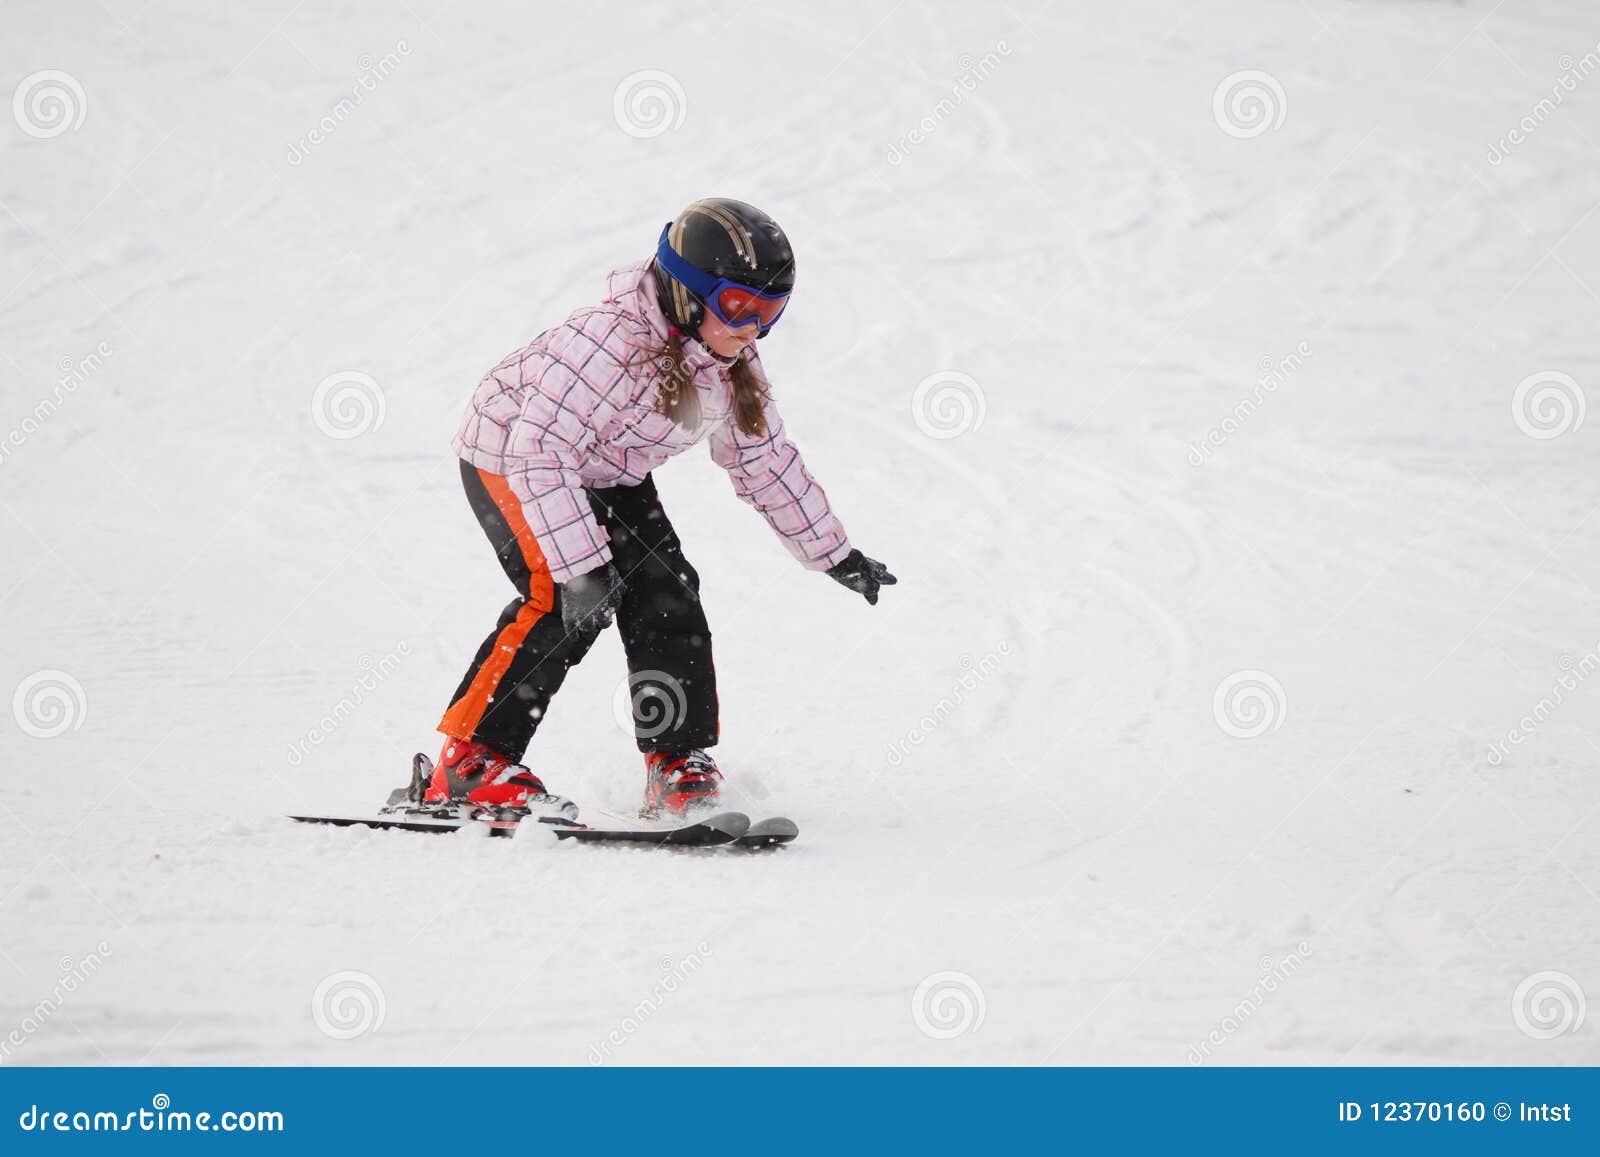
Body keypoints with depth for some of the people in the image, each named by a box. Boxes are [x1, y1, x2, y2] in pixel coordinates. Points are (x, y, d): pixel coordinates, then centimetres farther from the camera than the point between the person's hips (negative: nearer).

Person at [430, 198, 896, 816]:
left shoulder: (734, 366, -9)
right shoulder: (613, 343, -36)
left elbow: (764, 461, 7)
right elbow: (540, 449, -39)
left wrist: (834, 553, 11)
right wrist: (581, 564, -43)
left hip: (611, 478, 8)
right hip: (507, 457, -7)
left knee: (666, 599, -6)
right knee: (564, 601, -24)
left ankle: (680, 764, 5)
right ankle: (468, 764, -18)